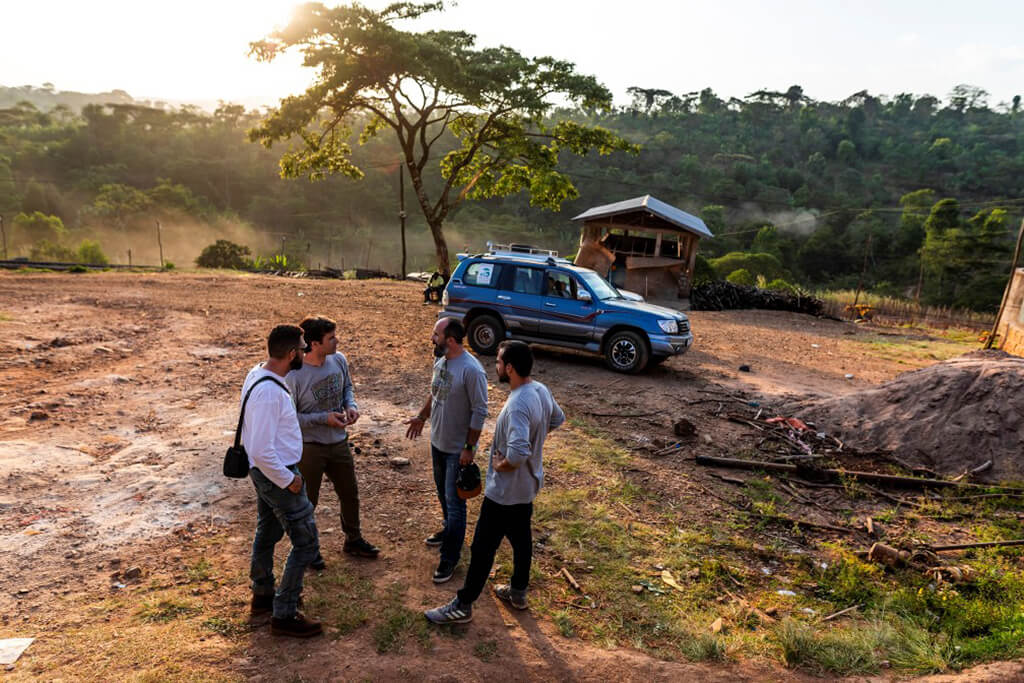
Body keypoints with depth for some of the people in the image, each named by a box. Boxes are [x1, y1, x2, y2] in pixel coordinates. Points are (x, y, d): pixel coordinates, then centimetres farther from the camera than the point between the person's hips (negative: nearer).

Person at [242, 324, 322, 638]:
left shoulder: (257, 374, 1)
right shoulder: (269, 392, -31)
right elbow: (262, 451, -32)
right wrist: (288, 480, -18)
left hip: (265, 472, 10)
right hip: (277, 475, -10)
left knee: (267, 533, 25)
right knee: (306, 543, 1)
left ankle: (262, 595, 45)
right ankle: (284, 616, 13)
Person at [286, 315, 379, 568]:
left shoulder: (339, 360, -7)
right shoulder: (295, 375, -25)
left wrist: (351, 405, -9)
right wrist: (324, 418, -25)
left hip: (339, 443, 6)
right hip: (310, 448, -6)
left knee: (350, 493, 21)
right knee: (307, 501, 13)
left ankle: (353, 540, 43)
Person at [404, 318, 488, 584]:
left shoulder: (471, 370, -26)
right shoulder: (440, 362, 0)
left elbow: (479, 412, -22)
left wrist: (469, 448, -20)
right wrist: (421, 417, 23)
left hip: (458, 449, -8)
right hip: (437, 442, 8)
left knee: (454, 501, 2)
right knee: (443, 493, 25)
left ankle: (450, 558, 14)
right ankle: (450, 531, 48)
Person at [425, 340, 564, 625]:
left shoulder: (518, 406, -32)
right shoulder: (541, 390, -4)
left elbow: (518, 453, -42)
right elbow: (557, 419, 16)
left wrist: (500, 465, -22)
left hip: (505, 491, -9)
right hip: (528, 484, 9)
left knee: (483, 547, 5)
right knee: (521, 538, 23)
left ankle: (462, 606, 20)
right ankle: (518, 592, 42)